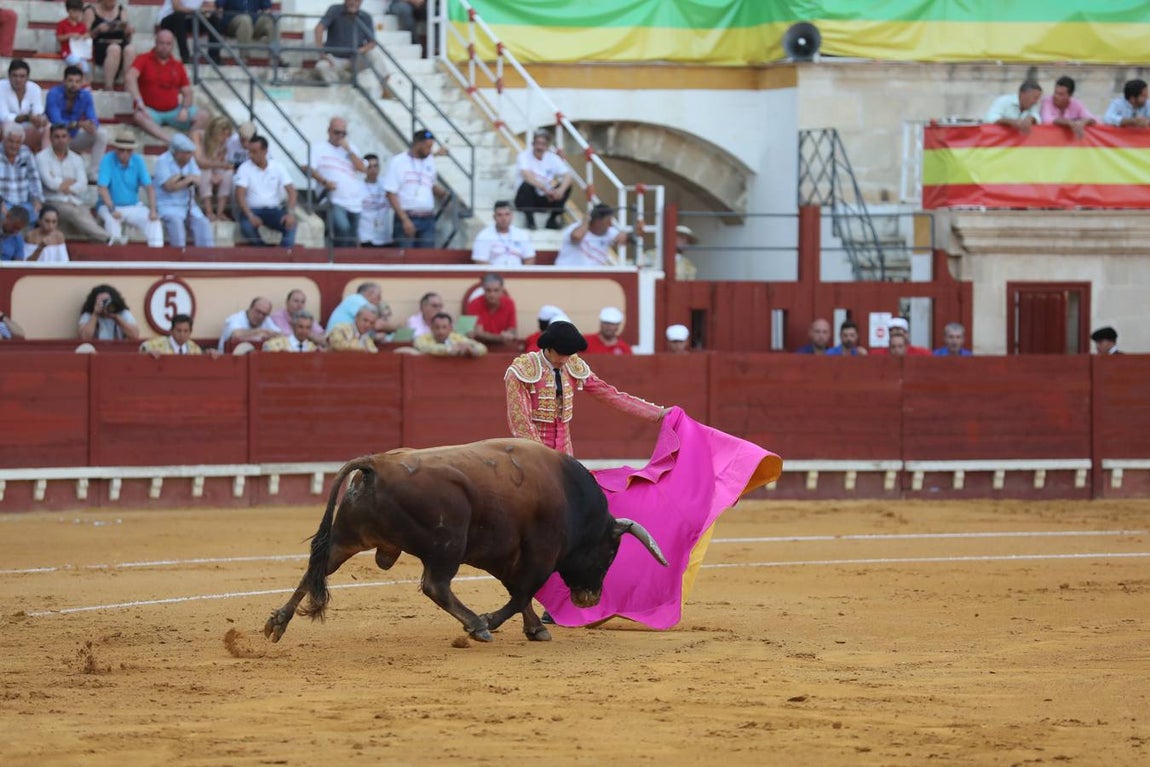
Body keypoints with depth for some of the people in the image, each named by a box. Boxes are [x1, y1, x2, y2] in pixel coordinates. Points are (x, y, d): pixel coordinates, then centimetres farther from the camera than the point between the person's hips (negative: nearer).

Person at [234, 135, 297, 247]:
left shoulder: (277, 167, 2)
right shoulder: (245, 168, -3)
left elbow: (291, 191, -2)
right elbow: (240, 195, -11)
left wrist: (290, 213, -20)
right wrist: (250, 216, -27)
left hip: (274, 210, 1)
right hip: (252, 209, -1)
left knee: (290, 224, -28)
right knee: (247, 226, -34)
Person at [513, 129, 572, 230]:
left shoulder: (553, 158, -1)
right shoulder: (524, 156, -11)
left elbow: (567, 176, -13)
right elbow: (527, 176, -29)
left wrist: (561, 190, -35)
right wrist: (545, 189, -42)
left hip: (545, 200, 3)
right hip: (527, 199, -3)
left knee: (566, 186, -18)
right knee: (527, 185, -34)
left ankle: (552, 220, -12)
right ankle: (530, 221, -28)